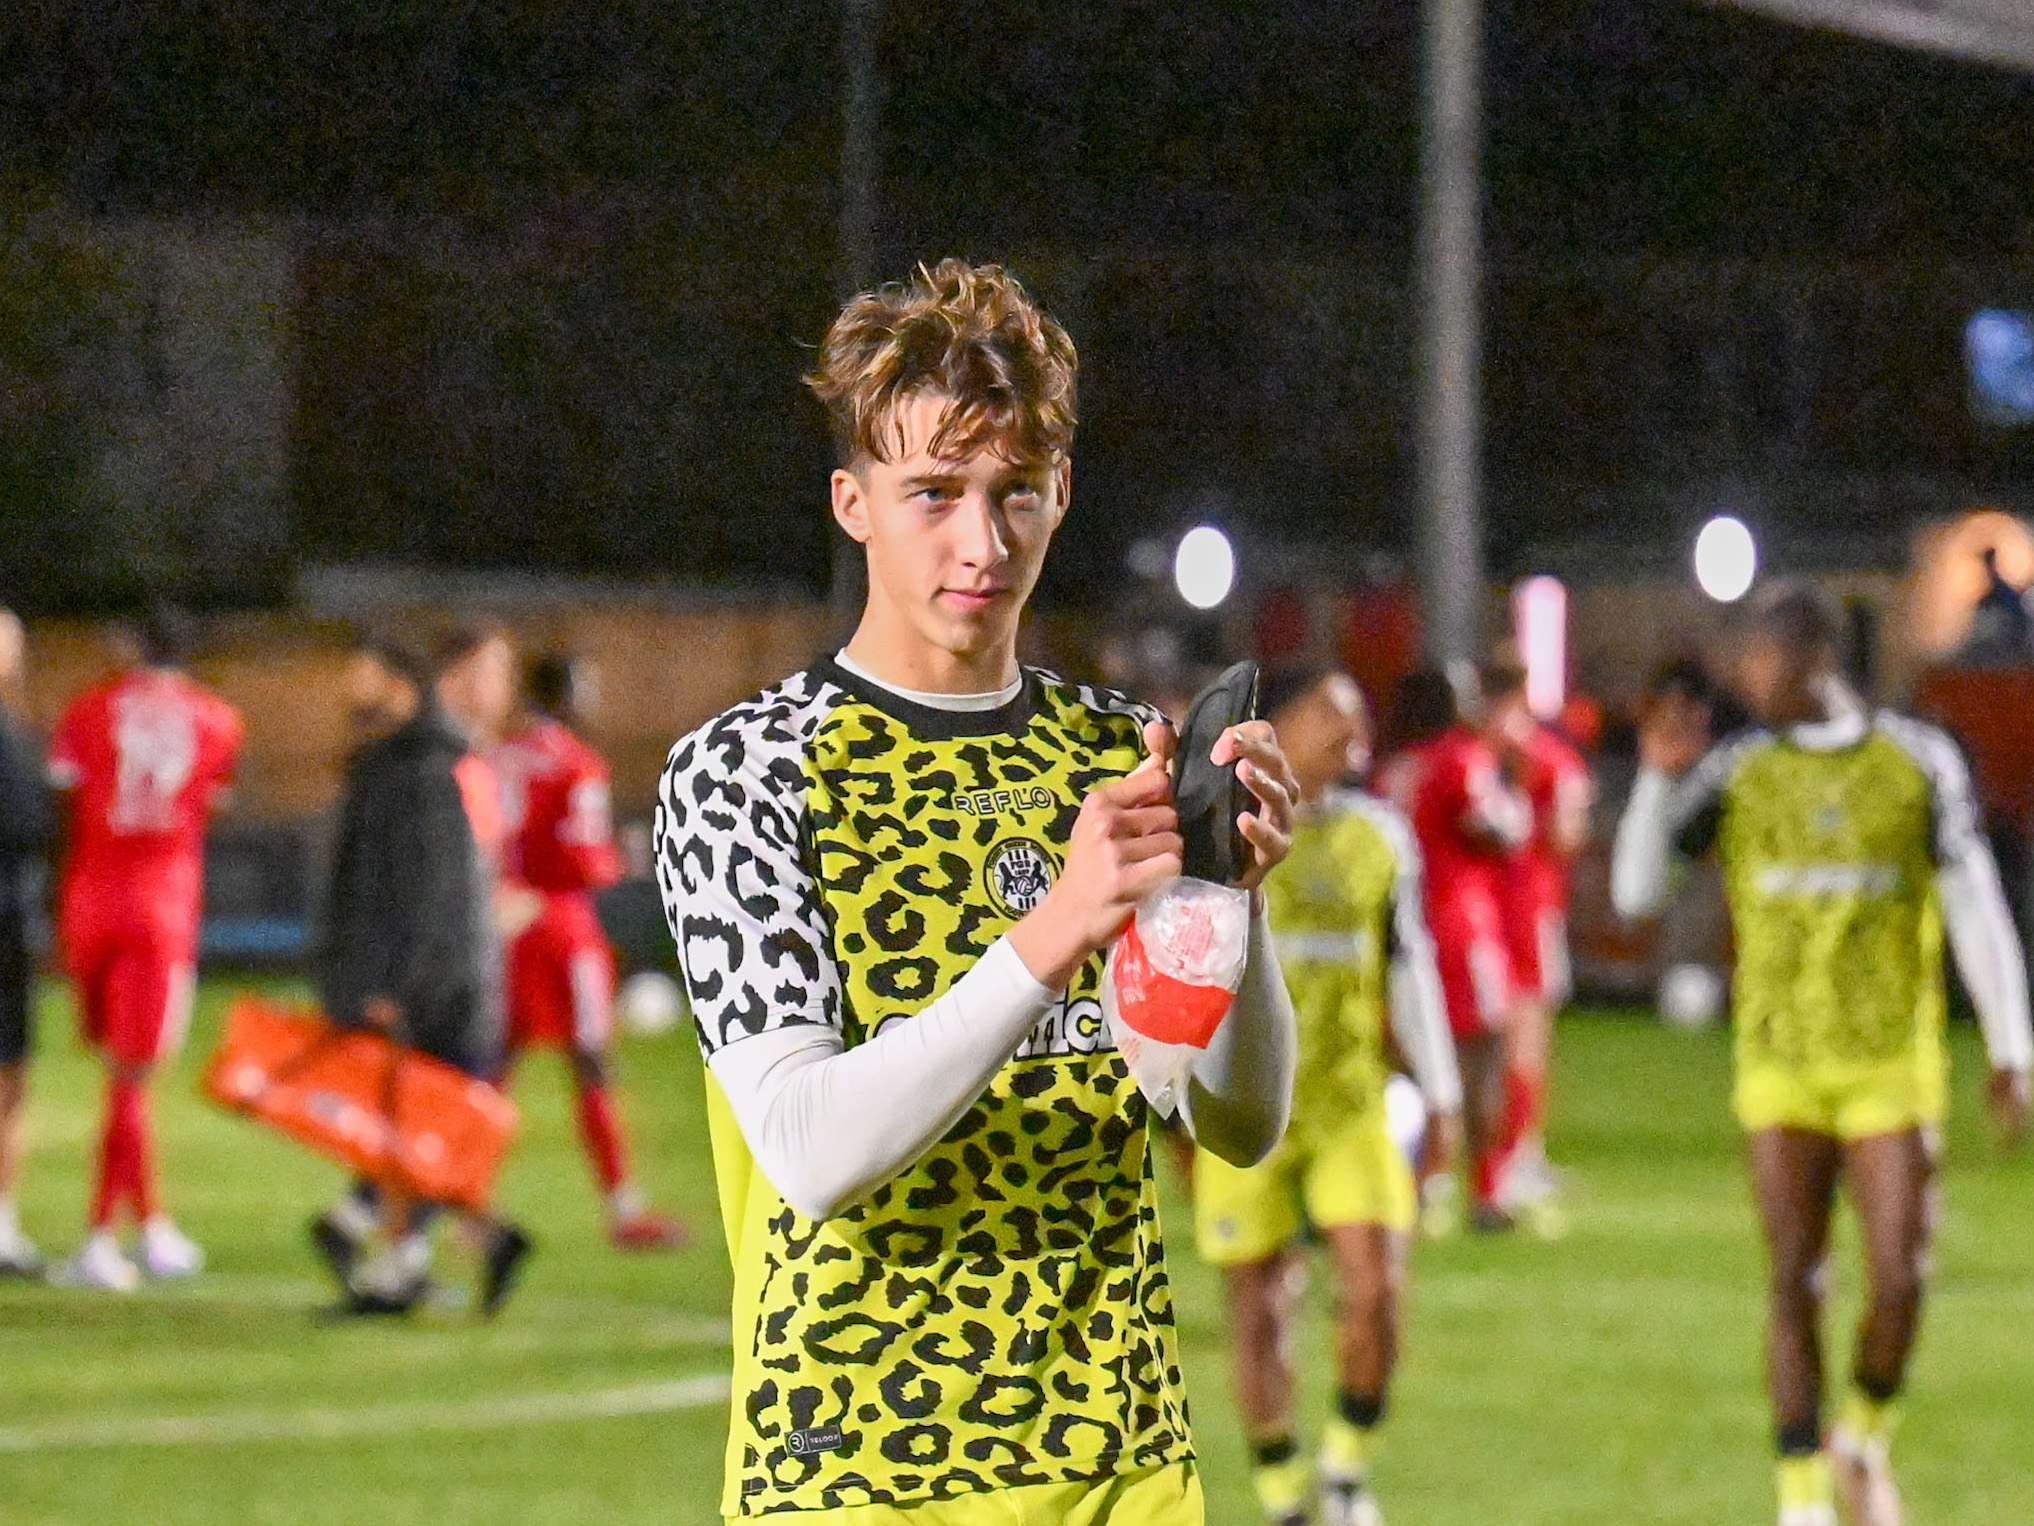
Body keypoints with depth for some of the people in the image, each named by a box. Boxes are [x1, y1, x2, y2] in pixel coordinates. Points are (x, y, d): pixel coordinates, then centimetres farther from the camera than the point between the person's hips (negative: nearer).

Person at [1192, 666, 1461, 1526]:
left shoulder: (1379, 835, 10)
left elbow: (1409, 964, 16)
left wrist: (1441, 1096, 14)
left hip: (1352, 1101, 2)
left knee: (1375, 1287, -11)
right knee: (1258, 1301, 3)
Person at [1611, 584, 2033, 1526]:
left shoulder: (1920, 762, 2)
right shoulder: (1733, 771, 5)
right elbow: (1635, 891, 3)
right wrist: (1658, 781, -11)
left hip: (1890, 1068, -1)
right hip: (1780, 1068, 1)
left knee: (1899, 1282, -8)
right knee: (1794, 1283, -2)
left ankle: (1862, 1439, 19)